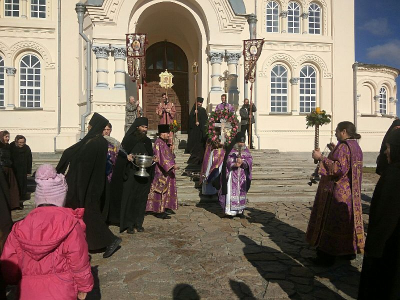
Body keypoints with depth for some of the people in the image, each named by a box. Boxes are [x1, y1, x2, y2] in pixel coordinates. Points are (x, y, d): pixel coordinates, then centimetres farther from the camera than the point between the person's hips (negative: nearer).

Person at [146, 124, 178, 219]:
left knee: (167, 189, 16)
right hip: (161, 172, -10)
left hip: (166, 171, 11)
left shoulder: (163, 143, 14)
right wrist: (172, 165, -30)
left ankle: (165, 207, 26)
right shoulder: (159, 143, -18)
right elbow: (162, 157, -26)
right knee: (161, 190, -6)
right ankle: (159, 211, 0)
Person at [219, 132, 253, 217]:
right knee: (232, 191, -6)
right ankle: (230, 211, -1)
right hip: (232, 173, -5)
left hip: (242, 174, 5)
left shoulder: (246, 150, 7)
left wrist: (242, 162, -20)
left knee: (241, 191, 10)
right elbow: (228, 161, -10)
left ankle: (239, 210, 20)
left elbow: (250, 160, -1)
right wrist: (235, 164, -27)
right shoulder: (231, 150, -6)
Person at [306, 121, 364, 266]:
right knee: (347, 220, 19)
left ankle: (326, 257, 6)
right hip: (351, 193, 10)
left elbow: (340, 168, -29)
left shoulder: (343, 147, -19)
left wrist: (321, 158, -26)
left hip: (337, 192, -10)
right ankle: (350, 251, 31)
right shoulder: (355, 146, 10)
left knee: (330, 221, -1)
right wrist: (335, 152, 18)